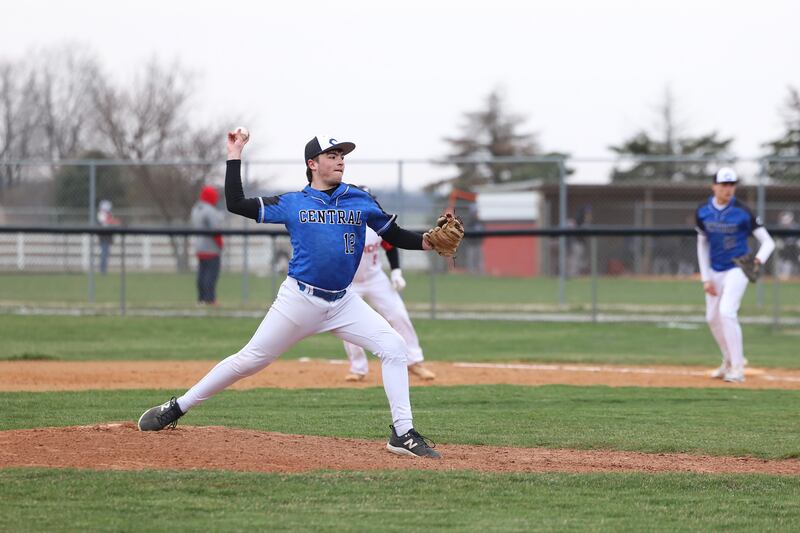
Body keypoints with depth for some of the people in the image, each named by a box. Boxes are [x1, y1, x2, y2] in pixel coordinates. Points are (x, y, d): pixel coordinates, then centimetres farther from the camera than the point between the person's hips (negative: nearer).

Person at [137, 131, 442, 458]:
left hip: (344, 302, 2)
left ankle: (403, 434, -10)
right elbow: (236, 204, -1)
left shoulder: (360, 201, 6)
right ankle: (177, 408, 11)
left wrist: (429, 243, -10)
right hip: (300, 299, -2)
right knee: (250, 359, -1)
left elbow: (395, 235, 8)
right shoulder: (292, 204, 2)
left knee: (394, 347, -13)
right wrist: (235, 156, -2)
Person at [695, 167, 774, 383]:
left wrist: (759, 259, -35)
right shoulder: (702, 212, -3)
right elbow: (702, 245, 6)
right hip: (714, 271, 5)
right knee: (712, 318, 9)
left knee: (727, 311, -21)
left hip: (737, 269, -5)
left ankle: (737, 368, -16)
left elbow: (768, 241, -14)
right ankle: (729, 361, 31)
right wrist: (706, 278, 1)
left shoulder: (742, 212, -15)